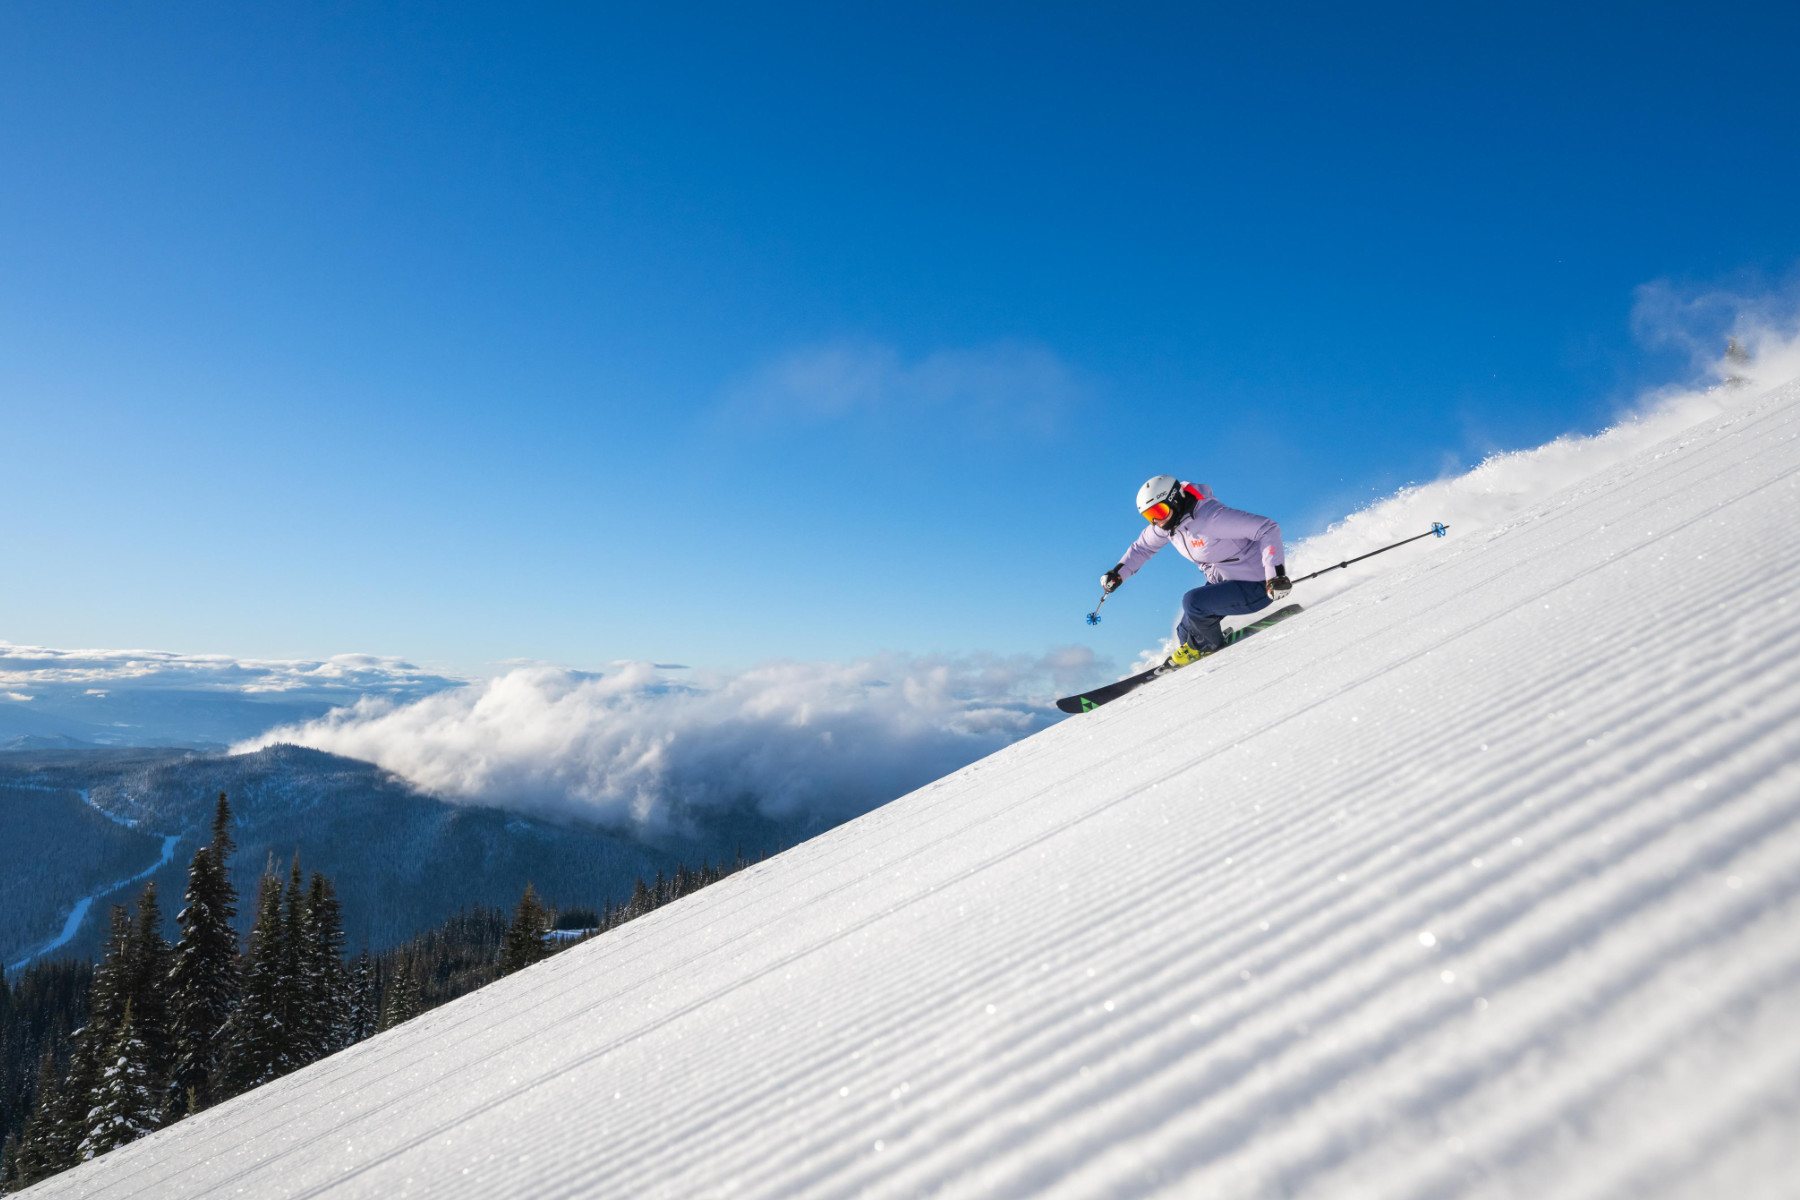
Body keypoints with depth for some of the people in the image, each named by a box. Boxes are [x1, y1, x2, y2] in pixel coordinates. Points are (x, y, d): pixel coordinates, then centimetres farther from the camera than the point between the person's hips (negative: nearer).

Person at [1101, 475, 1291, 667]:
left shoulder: (1211, 517, -31)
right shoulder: (1168, 522, -5)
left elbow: (1268, 529, -32)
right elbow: (1142, 547, 14)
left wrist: (1276, 574, -40)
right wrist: (1118, 573, 2)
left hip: (1256, 586, -8)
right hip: (1223, 581, 8)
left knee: (1193, 602, -22)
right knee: (1185, 633, 2)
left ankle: (1207, 646, 6)